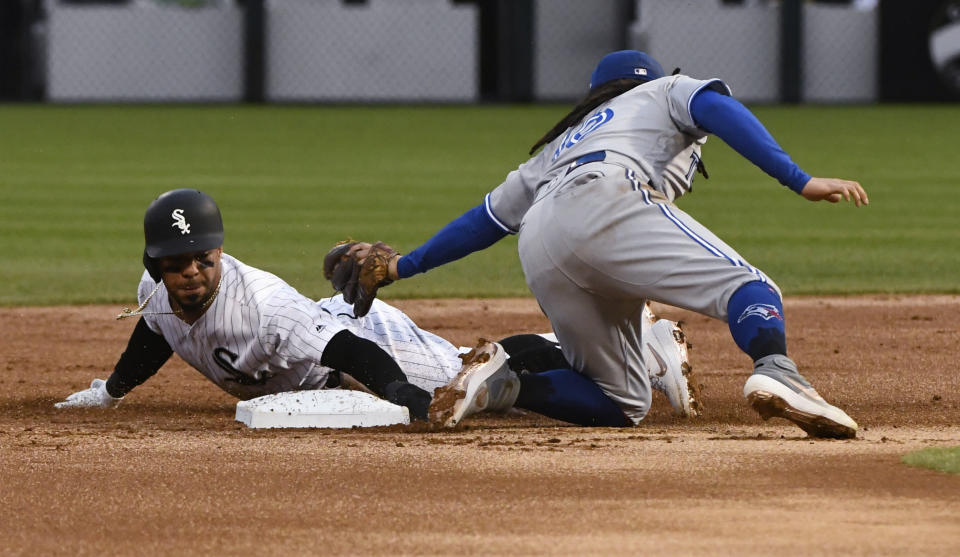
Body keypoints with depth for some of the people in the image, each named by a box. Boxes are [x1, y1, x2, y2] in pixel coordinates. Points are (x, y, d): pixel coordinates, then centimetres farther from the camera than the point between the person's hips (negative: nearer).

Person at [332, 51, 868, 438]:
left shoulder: (557, 148, 43)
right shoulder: (666, 91, 30)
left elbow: (488, 217, 43)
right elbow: (718, 108, 9)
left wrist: (403, 266, 55)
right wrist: (798, 180, -2)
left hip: (539, 254, 6)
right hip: (607, 199, -6)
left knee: (623, 404, 12)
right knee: (749, 287, -13)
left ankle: (501, 386, -7)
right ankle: (776, 371, -46)